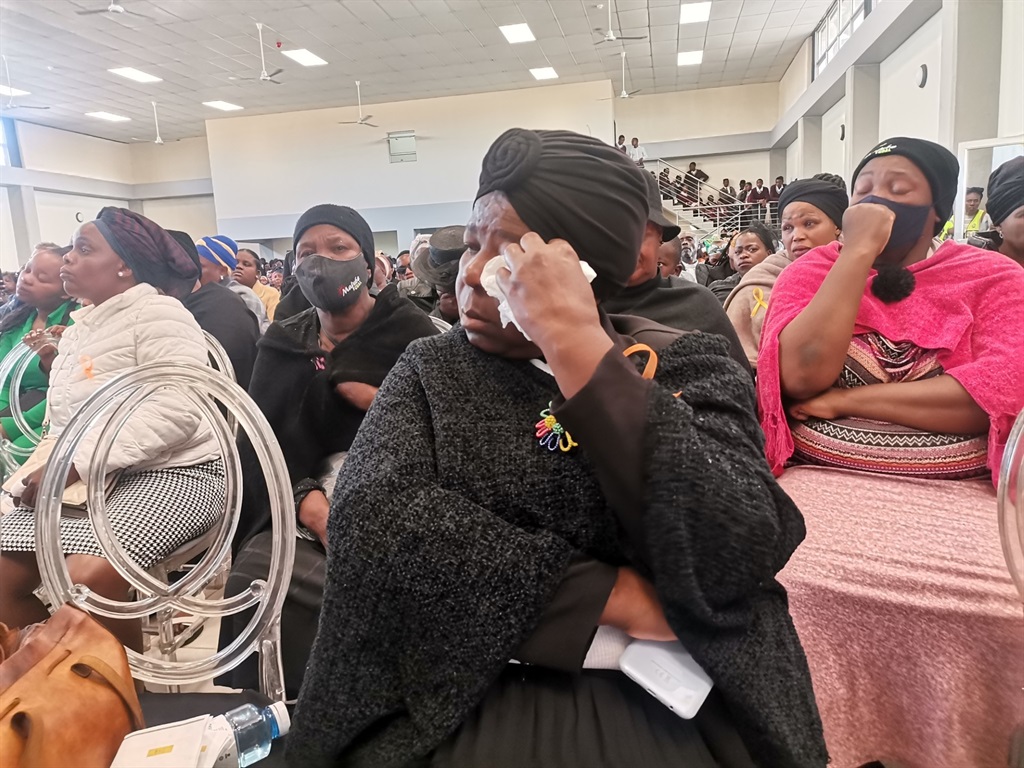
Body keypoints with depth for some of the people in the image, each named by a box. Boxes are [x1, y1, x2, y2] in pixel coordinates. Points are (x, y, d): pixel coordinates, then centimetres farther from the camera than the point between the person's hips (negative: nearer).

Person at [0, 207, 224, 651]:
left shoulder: (158, 314, -9)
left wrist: (74, 465, -23)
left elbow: (177, 413, -22)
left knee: (85, 577, -28)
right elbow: (64, 421, 23)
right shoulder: (76, 329, 20)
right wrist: (44, 467, 0)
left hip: (171, 473, -8)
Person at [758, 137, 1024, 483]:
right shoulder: (812, 271, 3)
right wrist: (859, 250, -14)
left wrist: (845, 400, -14)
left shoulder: (992, 277, 3)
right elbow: (801, 377, -14)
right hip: (820, 478, 1)